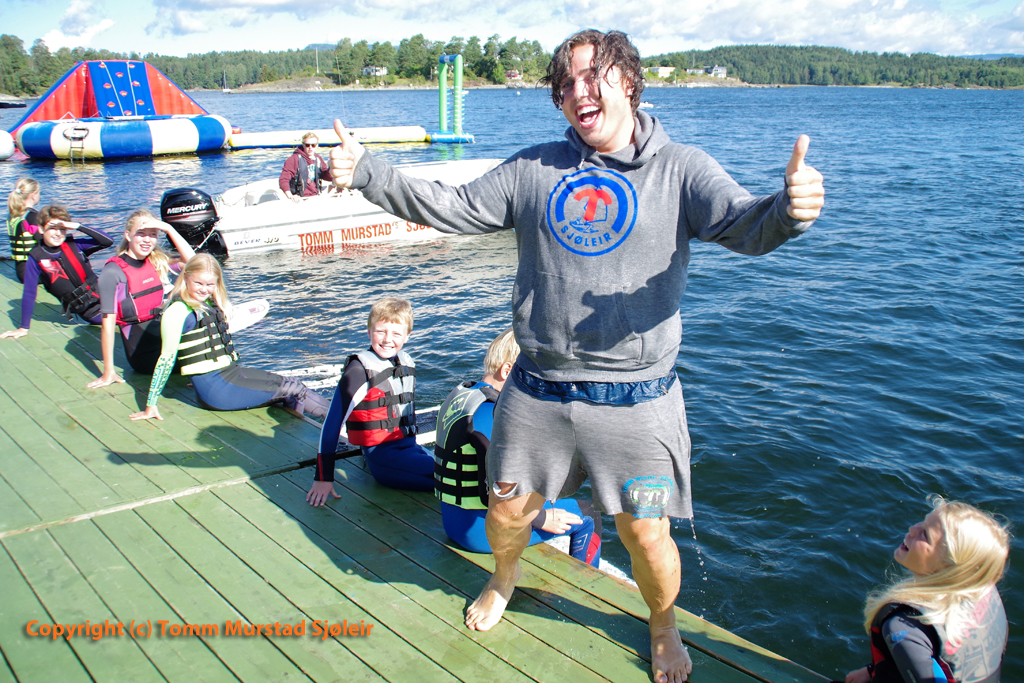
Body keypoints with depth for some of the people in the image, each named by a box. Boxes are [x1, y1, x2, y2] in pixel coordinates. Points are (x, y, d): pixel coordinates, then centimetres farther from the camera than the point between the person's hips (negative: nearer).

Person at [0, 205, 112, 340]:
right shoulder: (36, 258, -7)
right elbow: (29, 293, -5)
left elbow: (107, 241, -10)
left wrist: (78, 226, -18)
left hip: (101, 294, 3)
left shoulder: (74, 245, -2)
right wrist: (24, 328, -3)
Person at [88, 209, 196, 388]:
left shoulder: (157, 263, 10)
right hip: (145, 353, -6)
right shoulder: (113, 272, -9)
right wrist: (108, 372, -15)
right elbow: (108, 322, -12)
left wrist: (169, 229, -10)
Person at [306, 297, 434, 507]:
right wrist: (323, 479, -14)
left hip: (410, 447, 7)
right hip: (383, 458, -7)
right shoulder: (359, 371, -12)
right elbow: (332, 425, -13)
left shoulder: (406, 363, 9)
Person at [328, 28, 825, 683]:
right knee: (507, 511, 17)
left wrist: (790, 209, -42)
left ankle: (664, 630, 39)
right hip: (537, 393, 3)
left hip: (635, 400, -3)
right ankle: (504, 581, 53)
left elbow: (746, 225, -18)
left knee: (647, 536, 6)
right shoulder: (536, 169, 6)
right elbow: (448, 208, 7)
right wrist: (366, 172, -4)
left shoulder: (680, 169, -3)